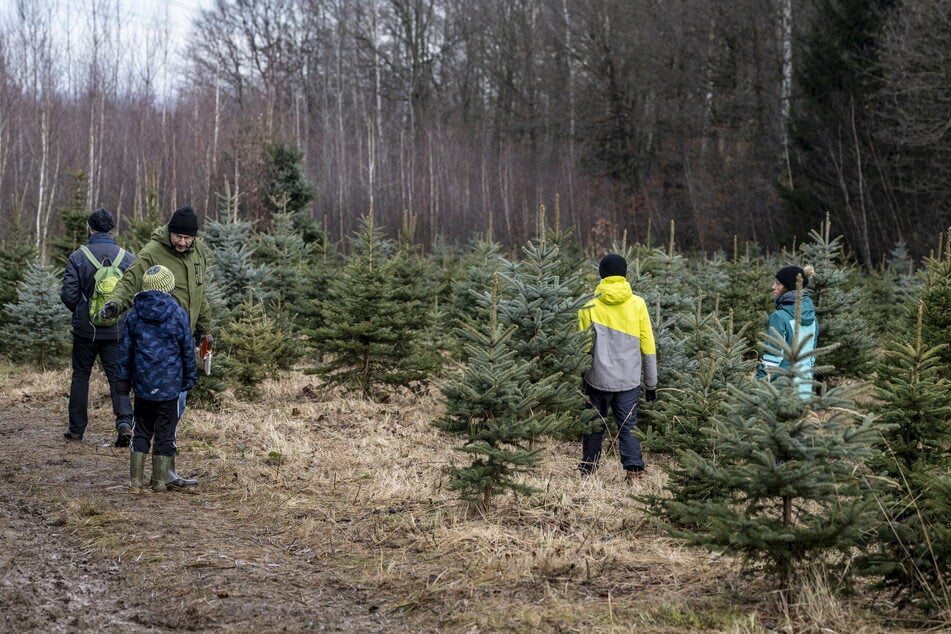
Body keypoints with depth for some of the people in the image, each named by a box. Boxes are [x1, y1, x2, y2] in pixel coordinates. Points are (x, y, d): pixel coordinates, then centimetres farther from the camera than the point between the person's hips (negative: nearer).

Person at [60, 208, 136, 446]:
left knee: (81, 375, 14)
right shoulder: (128, 259, -2)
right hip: (117, 330, 1)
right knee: (117, 376, 4)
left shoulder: (77, 258, -6)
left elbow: (68, 295, -8)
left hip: (85, 328, -1)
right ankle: (124, 420, -17)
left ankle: (77, 428, 17)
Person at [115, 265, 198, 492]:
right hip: (169, 385, -3)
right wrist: (190, 377, 11)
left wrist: (124, 379, 15)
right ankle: (160, 480, 5)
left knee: (141, 430, 13)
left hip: (142, 385, 3)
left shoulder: (133, 315, 1)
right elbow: (188, 350, -1)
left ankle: (136, 479, 9)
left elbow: (125, 349, 6)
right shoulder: (178, 314, -7)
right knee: (165, 432, 5)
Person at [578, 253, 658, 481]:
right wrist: (651, 383, 9)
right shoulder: (637, 304, 1)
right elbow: (648, 346, 3)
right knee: (628, 426, 3)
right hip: (629, 380, 0)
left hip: (598, 378, 0)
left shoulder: (589, 306, 0)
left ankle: (587, 470, 16)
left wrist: (579, 379, 10)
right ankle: (634, 469, -9)